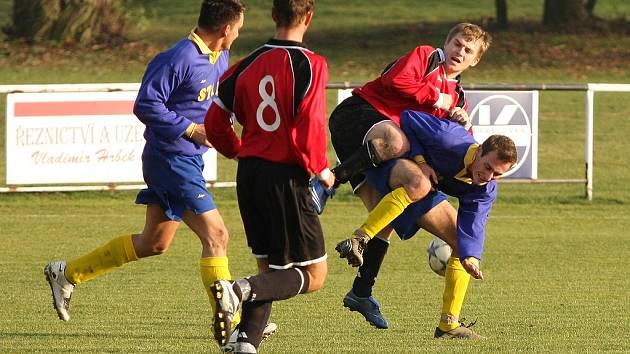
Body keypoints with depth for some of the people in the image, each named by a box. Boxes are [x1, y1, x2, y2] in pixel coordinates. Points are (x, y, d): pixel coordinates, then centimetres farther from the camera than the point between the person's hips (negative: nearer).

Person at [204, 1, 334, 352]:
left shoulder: (249, 65, 6)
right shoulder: (311, 65, -11)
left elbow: (215, 122, 10)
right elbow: (310, 127, -19)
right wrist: (321, 169, -1)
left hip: (249, 176, 6)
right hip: (287, 176, -6)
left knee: (270, 269, 18)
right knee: (314, 274, 0)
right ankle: (240, 290, -23)